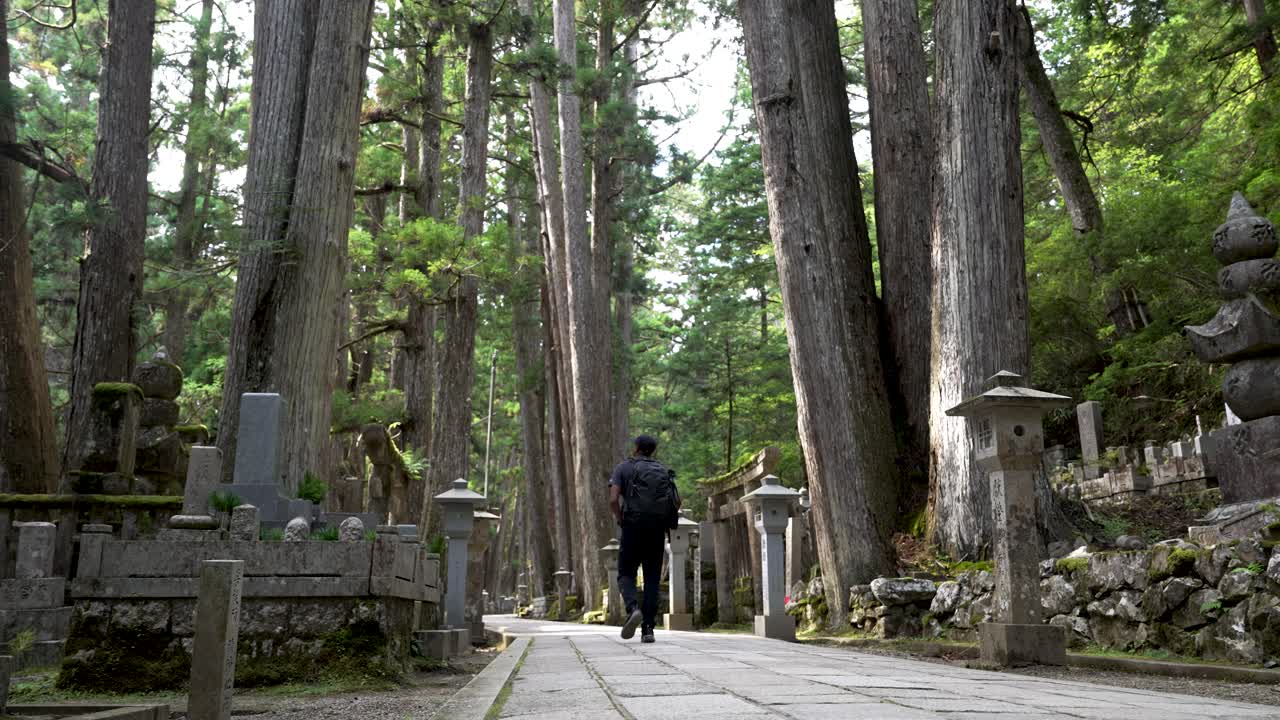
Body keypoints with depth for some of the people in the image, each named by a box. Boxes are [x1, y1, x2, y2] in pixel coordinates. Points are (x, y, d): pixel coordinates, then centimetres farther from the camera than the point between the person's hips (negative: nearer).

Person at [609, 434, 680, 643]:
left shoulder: (623, 467, 5)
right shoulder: (663, 470, 15)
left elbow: (613, 499, -9)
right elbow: (677, 501, 5)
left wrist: (620, 520, 5)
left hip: (633, 528, -3)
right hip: (658, 531, 3)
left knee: (626, 574, 8)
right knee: (652, 579, 7)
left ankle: (633, 609, -20)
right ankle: (648, 628, 0)